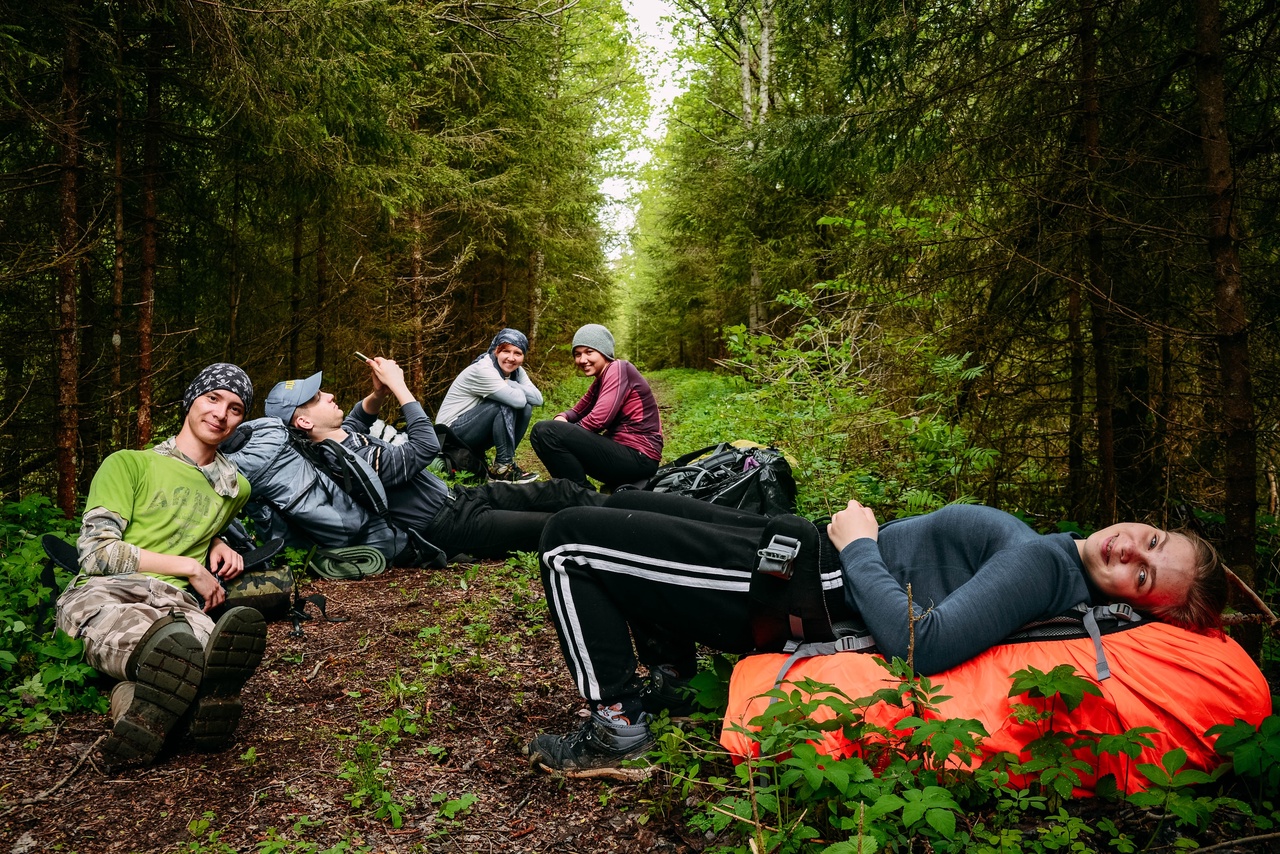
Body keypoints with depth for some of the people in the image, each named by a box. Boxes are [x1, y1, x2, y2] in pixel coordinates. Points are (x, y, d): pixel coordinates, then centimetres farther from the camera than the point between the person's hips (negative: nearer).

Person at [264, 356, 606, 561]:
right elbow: (426, 447, -27)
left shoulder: (342, 436, 4)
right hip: (449, 527, -10)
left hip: (454, 497, 10)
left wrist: (379, 391, 5)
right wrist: (398, 386, -17)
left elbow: (357, 418, 28)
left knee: (560, 491, 3)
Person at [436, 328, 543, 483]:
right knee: (506, 404, -27)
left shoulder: (516, 371, 1)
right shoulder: (483, 370, -23)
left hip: (476, 435, 8)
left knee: (526, 408, -9)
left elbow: (538, 399, -13)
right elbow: (518, 399, -33)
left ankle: (506, 460, -1)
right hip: (452, 432, -8)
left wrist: (509, 383, -22)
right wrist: (509, 386, -11)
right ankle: (503, 468, -18)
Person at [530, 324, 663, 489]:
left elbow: (599, 419, -21)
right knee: (540, 433, 11)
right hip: (622, 450, 10)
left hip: (639, 458, -10)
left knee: (547, 432, -18)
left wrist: (561, 430, -6)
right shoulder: (600, 380, 17)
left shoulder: (618, 369, -11)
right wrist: (562, 418, -2)